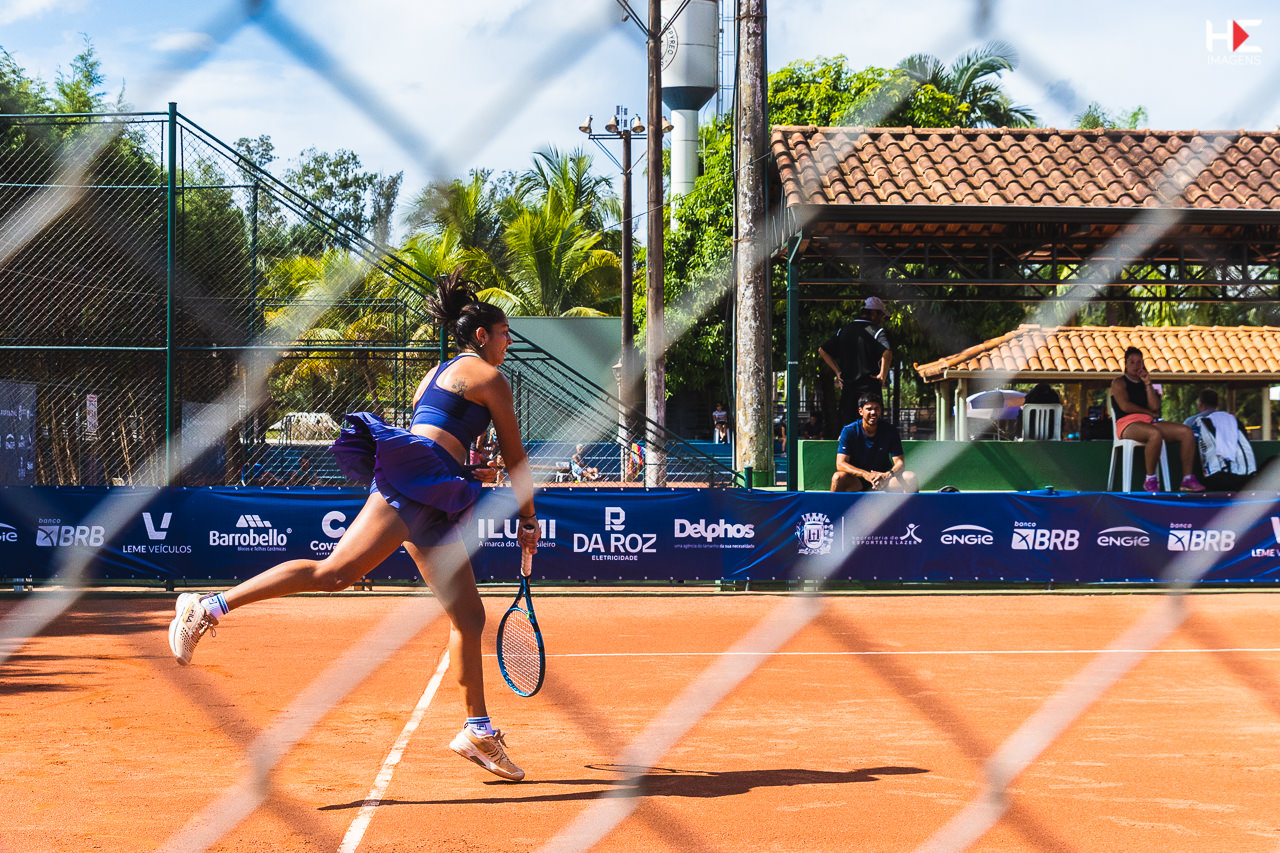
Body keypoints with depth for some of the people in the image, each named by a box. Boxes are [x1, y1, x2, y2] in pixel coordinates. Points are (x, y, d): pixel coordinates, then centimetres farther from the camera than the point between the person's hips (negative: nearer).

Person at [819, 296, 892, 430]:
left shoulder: (844, 330, 12)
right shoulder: (876, 331, -6)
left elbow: (822, 350, 14)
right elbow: (887, 353, -25)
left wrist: (838, 371, 14)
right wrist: (882, 375, -12)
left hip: (847, 388, 5)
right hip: (870, 387, -5)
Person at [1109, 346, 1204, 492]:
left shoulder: (1144, 383, 25)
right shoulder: (1118, 382, 9)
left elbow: (1155, 407, 10)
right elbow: (1125, 406, -7)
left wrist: (1148, 384, 5)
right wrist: (1149, 412, 1)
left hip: (1149, 422, 7)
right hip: (1128, 424, -7)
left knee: (1186, 431, -15)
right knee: (1155, 434, -40)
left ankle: (1187, 478, -18)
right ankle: (1150, 479, -30)